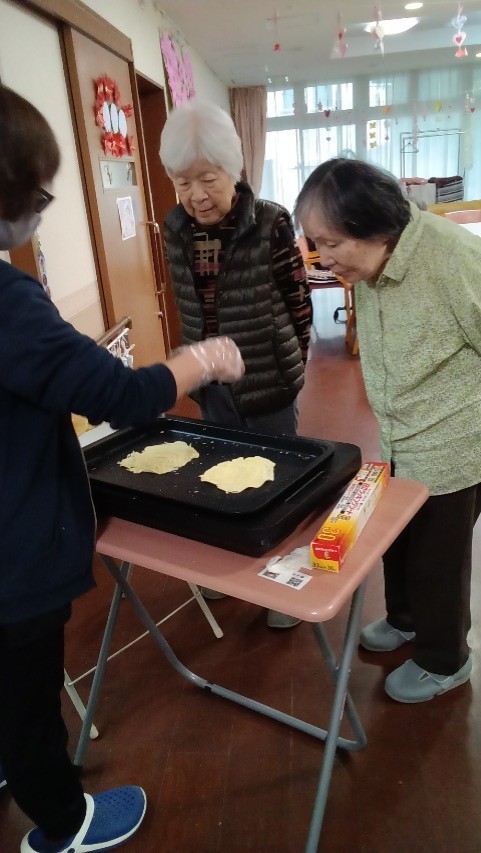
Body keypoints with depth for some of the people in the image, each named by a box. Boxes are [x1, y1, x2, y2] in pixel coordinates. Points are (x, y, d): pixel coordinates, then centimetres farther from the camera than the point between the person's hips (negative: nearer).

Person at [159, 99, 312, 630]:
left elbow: (298, 302, -6)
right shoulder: (176, 228, 0)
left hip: (267, 381, -4)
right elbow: (187, 306, 10)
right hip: (211, 383, 5)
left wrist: (286, 365, 1)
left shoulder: (270, 223, -13)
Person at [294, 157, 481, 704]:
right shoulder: (369, 266, -2)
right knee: (396, 542, 23)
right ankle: (405, 620, 50)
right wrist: (391, 428, 15)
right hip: (398, 444, 7)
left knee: (437, 559, 11)